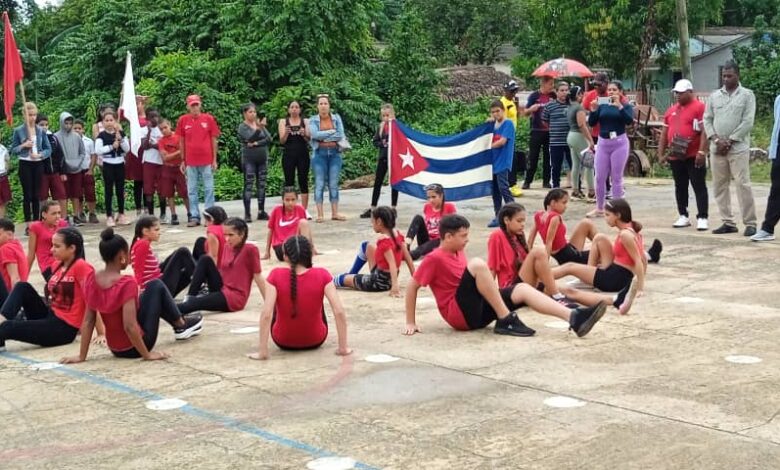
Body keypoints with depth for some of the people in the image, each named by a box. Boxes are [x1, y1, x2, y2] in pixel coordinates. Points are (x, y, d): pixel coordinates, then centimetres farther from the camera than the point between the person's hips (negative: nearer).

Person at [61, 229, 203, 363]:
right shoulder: (127, 283, -25)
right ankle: (181, 325, 26)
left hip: (115, 349, 6)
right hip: (133, 348, -6)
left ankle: (179, 325, 40)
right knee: (156, 286, 8)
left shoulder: (91, 280, -6)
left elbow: (88, 320, -2)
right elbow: (130, 326, -29)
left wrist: (81, 356, 0)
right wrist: (147, 355, -19)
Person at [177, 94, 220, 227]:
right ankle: (194, 217, 11)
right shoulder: (183, 120, 2)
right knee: (191, 190, 5)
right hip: (190, 161, 1)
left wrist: (214, 159, 1)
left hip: (207, 161, -1)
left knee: (209, 189, 2)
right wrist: (183, 160, 6)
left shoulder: (208, 119, 0)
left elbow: (214, 140, 3)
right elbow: (182, 141, 8)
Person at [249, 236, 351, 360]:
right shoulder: (322, 275, -17)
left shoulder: (276, 275, -19)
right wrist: (343, 348, -14)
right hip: (315, 341, 1)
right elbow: (339, 312, -22)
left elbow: (266, 314, -25)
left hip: (283, 342, -1)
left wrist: (262, 352, -22)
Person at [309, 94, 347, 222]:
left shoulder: (336, 118, 7)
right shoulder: (313, 120, 4)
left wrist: (323, 136, -8)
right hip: (319, 153, -1)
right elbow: (315, 134, -13)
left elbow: (341, 135, -5)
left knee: (334, 184, 4)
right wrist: (332, 132, -9)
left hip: (335, 153, 2)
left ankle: (335, 213, 9)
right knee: (319, 184, -3)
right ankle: (320, 214, -1)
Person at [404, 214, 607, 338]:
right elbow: (411, 286, -9)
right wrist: (411, 323, -9)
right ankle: (506, 320, -26)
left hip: (477, 309, 8)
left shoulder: (458, 253, 15)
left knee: (522, 289, -11)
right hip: (460, 314, -8)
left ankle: (573, 317, -30)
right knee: (477, 263, -28)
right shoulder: (434, 258, -10)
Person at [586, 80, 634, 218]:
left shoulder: (625, 106, 1)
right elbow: (591, 123, 5)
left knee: (616, 178, 1)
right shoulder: (602, 106, 9)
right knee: (599, 177, 6)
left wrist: (619, 105, -22)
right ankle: (599, 208, 18)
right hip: (602, 143, 4)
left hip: (619, 143, -3)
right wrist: (593, 110, -10)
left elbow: (629, 120, -18)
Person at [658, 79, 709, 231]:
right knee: (680, 187, 12)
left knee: (699, 186, -3)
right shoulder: (671, 110, 15)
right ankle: (683, 216, 20)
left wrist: (702, 152, -20)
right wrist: (661, 154, 13)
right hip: (675, 156, 7)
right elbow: (664, 133, 18)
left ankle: (702, 218, -2)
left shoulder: (699, 107, -6)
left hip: (694, 156, -7)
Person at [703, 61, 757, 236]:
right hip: (717, 148, 5)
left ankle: (750, 223, -4)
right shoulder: (714, 96, 12)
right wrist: (716, 139, -7)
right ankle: (728, 222, 12)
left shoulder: (747, 95, 1)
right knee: (719, 186, 5)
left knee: (743, 184, -8)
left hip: (738, 148, -4)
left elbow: (748, 122, -7)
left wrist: (729, 141, -11)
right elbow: (707, 119, 10)